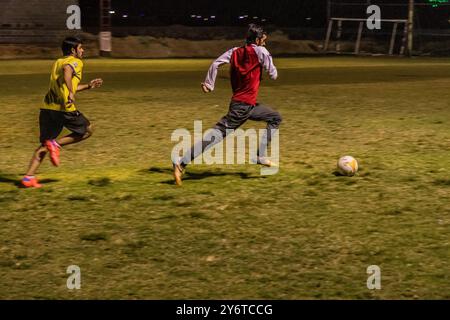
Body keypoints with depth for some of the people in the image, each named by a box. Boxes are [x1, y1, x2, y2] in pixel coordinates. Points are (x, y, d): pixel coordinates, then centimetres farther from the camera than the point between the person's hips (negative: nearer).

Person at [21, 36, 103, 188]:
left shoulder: (58, 62, 26)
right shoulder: (75, 62, 1)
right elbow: (67, 70, -24)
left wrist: (88, 86, 39)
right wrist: (71, 93, -31)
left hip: (47, 107, 7)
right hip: (64, 107, -7)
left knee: (44, 145, 14)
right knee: (87, 130, 13)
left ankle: (29, 177, 2)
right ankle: (56, 144, -5)